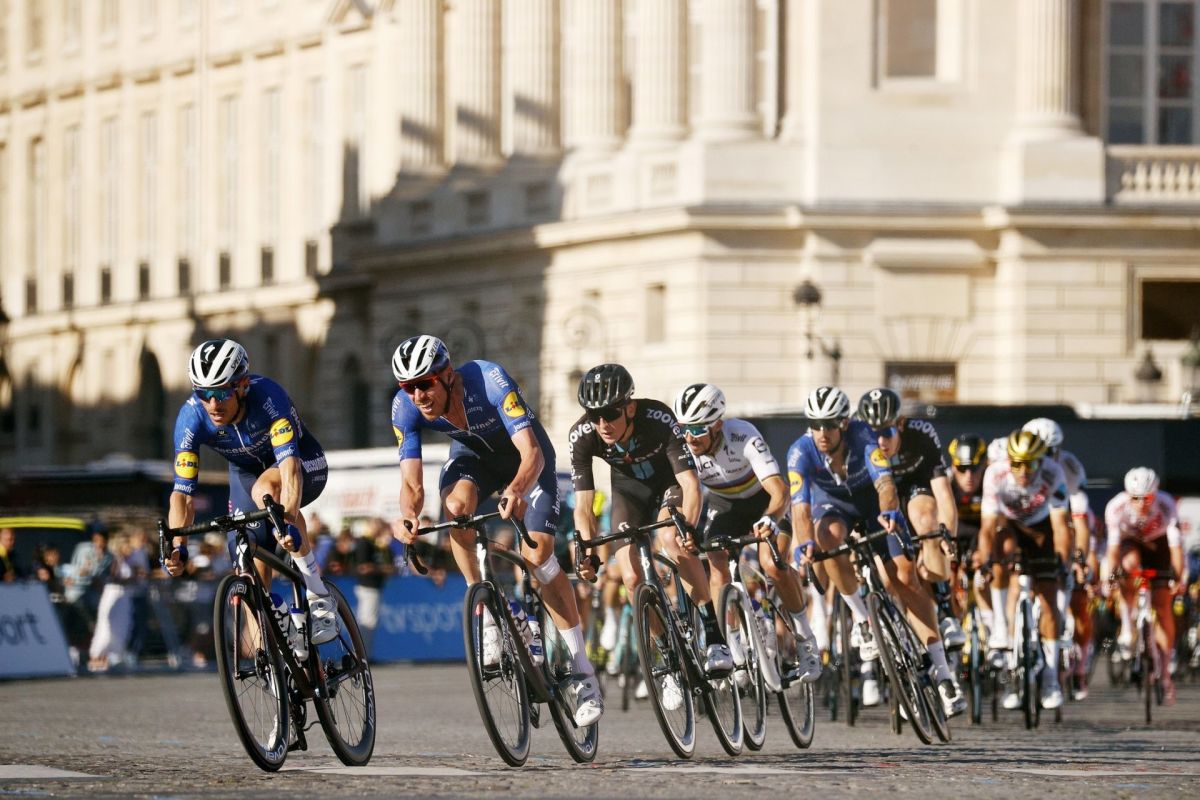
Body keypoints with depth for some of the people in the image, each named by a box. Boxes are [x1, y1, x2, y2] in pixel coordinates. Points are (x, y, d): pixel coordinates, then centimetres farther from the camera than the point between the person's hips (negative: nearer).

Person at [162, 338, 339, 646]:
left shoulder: (266, 395, -35)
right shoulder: (191, 417, -26)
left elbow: (289, 463, -45)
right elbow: (182, 491, -26)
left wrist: (288, 520, -60)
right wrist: (176, 546, -41)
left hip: (304, 464, -4)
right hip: (246, 472, 4)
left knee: (264, 489, -37)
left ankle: (319, 597, -28)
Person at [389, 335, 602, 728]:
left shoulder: (488, 381, -37)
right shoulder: (405, 408, -26)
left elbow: (532, 453, -43)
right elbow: (411, 483, -26)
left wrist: (516, 490, -63)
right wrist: (409, 514, -49)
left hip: (524, 456, -3)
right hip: (472, 453, 3)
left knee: (537, 553, -17)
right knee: (456, 506, -31)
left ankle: (582, 670, -7)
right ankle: (485, 619, -18)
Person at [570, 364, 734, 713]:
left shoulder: (659, 419, -36)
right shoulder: (582, 435, -28)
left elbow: (690, 483, -40)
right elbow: (583, 504, -24)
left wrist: (687, 527, -57)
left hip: (670, 481, -3)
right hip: (629, 488, 3)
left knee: (671, 540, -33)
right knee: (631, 578, -13)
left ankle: (715, 639, -26)